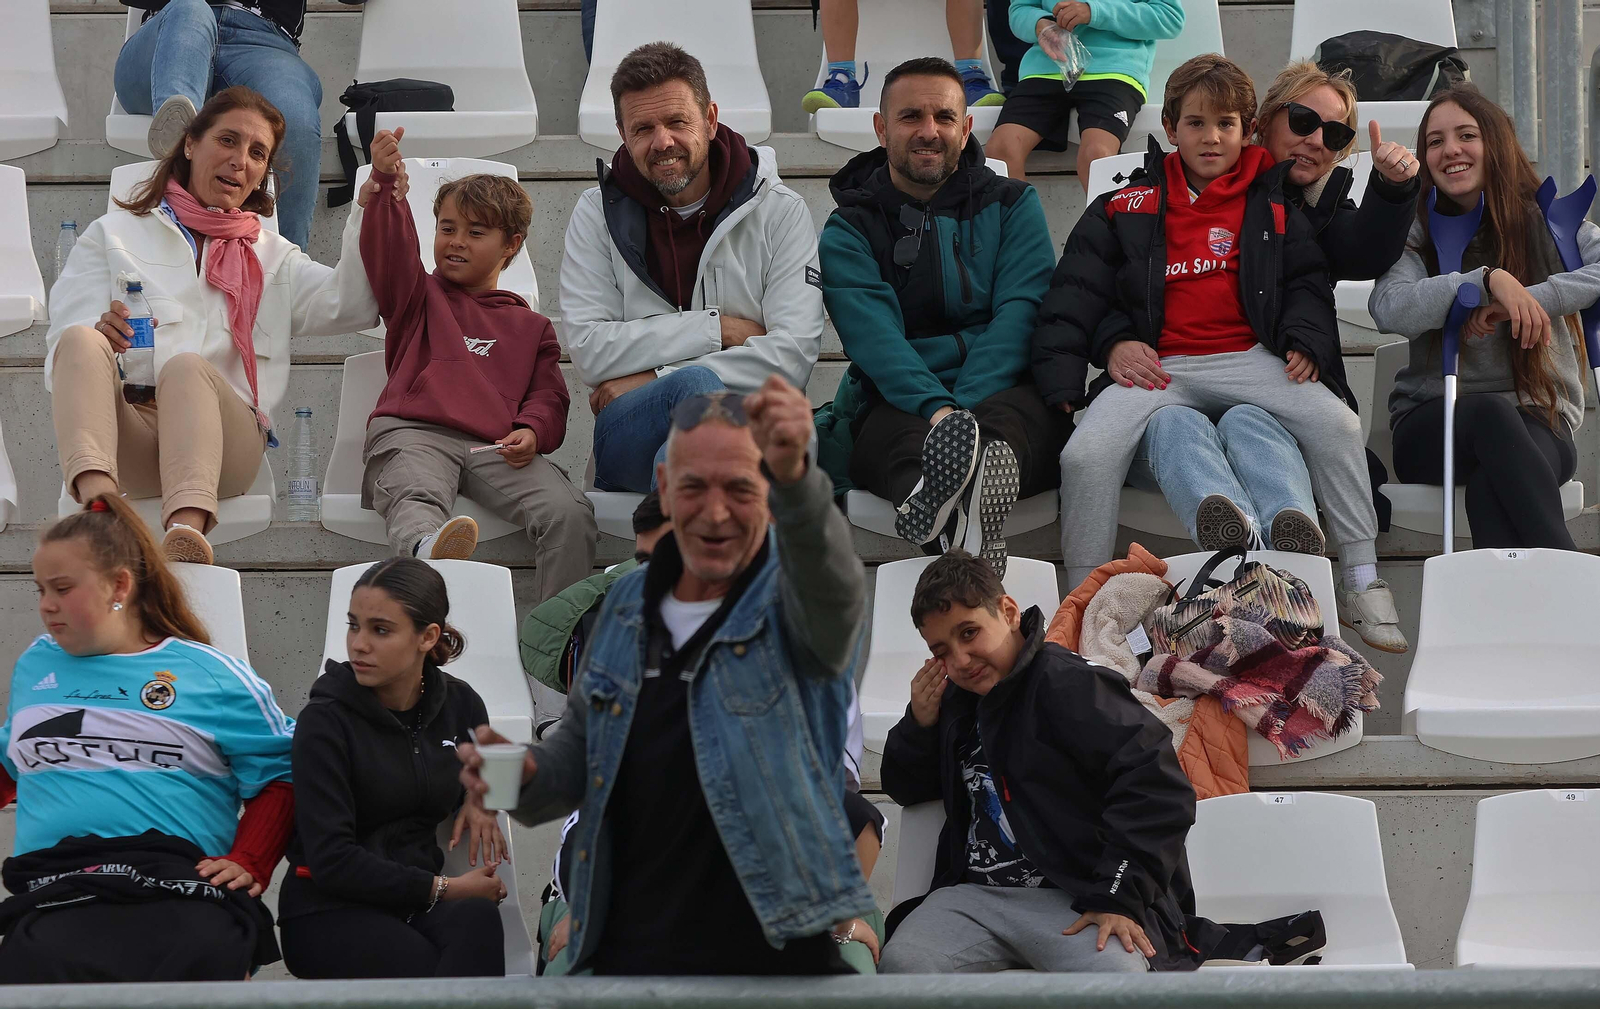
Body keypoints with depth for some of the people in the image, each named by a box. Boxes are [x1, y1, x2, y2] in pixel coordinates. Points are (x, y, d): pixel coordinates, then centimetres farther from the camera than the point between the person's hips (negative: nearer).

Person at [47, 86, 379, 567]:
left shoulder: (272, 257, 33)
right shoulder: (114, 234, 27)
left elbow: (351, 305, 11)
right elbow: (64, 347, 12)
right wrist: (101, 334, -12)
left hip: (223, 435, 1)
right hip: (127, 439, 0)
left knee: (187, 366, -33)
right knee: (82, 341, -31)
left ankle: (188, 527, -62)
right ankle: (98, 502, -59)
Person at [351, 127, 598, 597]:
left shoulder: (530, 326, 32)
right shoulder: (419, 297, 28)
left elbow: (547, 394, 20)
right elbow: (389, 251, 8)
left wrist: (532, 432, -5)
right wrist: (386, 184, -11)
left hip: (498, 447, 2)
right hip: (414, 433, -2)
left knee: (571, 513, -26)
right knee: (415, 496, -40)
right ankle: (428, 549, -75)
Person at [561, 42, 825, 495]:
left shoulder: (780, 212, 9)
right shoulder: (598, 215, 13)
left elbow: (793, 355, -4)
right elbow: (589, 352, 0)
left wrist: (654, 381, -7)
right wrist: (716, 329, -5)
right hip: (627, 438, 0)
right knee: (695, 387, -36)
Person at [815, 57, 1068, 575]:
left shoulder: (1012, 205, 18)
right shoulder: (849, 229, 14)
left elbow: (1018, 317, 2)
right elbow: (874, 337, -4)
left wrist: (965, 411, -18)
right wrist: (938, 411, -25)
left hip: (1001, 392, 0)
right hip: (898, 404, 0)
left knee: (1027, 413, -38)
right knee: (891, 435, -38)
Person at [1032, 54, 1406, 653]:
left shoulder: (1272, 203, 15)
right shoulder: (1128, 208, 14)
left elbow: (1306, 281, 16)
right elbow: (1081, 286, 12)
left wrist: (1305, 341, -4)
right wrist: (1114, 341, -6)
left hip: (1250, 357, 0)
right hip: (1157, 364, 0)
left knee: (1336, 423, -26)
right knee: (1087, 451, -28)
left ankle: (1362, 585, -15)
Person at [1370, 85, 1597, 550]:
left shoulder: (1546, 222, 7)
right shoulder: (1416, 233, 7)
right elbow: (1391, 310, -15)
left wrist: (1525, 299, -22)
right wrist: (1489, 280, -24)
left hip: (1539, 421, 0)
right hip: (1432, 424, 0)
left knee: (1489, 487, -37)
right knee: (1491, 412, -37)